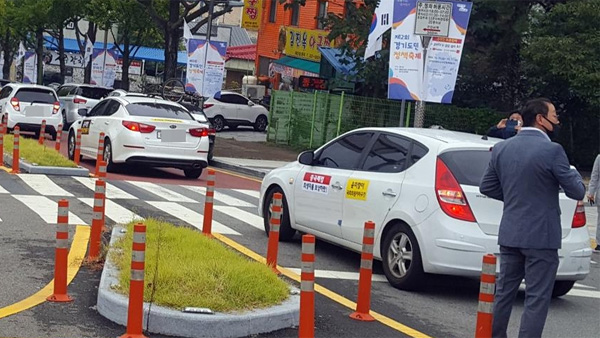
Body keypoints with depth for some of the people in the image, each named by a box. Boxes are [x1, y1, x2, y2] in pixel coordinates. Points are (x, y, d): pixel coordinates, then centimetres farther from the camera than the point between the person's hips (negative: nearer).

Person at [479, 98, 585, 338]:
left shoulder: (501, 148, 4)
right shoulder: (552, 150, -14)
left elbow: (486, 187, 11)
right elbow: (577, 191, -9)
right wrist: (574, 173, 11)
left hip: (509, 234, 6)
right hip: (541, 237, -6)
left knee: (504, 292, 16)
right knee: (537, 299, 0)